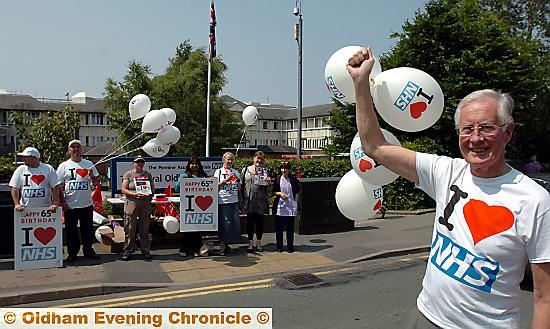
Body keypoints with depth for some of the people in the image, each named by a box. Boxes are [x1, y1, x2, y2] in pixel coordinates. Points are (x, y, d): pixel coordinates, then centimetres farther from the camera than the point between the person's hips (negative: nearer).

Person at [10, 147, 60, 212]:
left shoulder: (48, 169, 0)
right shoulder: (20, 170, 5)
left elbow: (55, 187, -3)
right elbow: (14, 188, 4)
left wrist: (54, 204, -11)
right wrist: (17, 204, -7)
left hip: (45, 208, -1)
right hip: (25, 209, 2)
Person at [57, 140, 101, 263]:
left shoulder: (89, 164, 7)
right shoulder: (63, 166, 2)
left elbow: (96, 183, 10)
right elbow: (59, 186, 2)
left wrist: (92, 176, -12)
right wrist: (63, 202, -6)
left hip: (87, 204, 2)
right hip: (70, 205, -1)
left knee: (88, 229, 10)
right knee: (71, 230, 7)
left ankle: (88, 250, 23)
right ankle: (72, 252, 20)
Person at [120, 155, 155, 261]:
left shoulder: (148, 175, 14)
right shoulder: (128, 174, 6)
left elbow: (153, 189, 14)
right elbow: (123, 189, 0)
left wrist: (148, 195, -8)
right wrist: (134, 194, -17)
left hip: (146, 204, 2)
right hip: (131, 204, -2)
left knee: (145, 229, 7)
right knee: (130, 230, -1)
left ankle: (146, 250, 16)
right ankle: (127, 251, 7)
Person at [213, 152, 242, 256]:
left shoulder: (236, 172, 13)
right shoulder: (218, 171, 5)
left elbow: (239, 188, 14)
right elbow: (216, 186, -4)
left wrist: (238, 180, -4)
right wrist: (226, 179, -12)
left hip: (234, 201, 4)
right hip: (222, 201, -4)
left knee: (235, 223, 2)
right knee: (224, 224, -5)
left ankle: (226, 244, 15)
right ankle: (222, 245, 5)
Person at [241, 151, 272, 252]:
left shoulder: (265, 171, 8)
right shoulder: (245, 170, 5)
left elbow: (268, 188, 9)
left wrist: (269, 183, -14)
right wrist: (242, 199, 2)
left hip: (261, 201, 1)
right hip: (249, 200, 0)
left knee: (260, 221, 6)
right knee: (250, 221, 4)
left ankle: (258, 242, 18)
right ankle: (250, 242, 14)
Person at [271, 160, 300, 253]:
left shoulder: (293, 179, 0)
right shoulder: (278, 179, 2)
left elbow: (297, 191, 11)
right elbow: (274, 191, 7)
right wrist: (280, 193, -9)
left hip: (291, 206, -1)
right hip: (279, 206, 1)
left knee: (290, 228, 4)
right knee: (279, 228, 5)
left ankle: (290, 247, 16)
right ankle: (279, 247, 17)